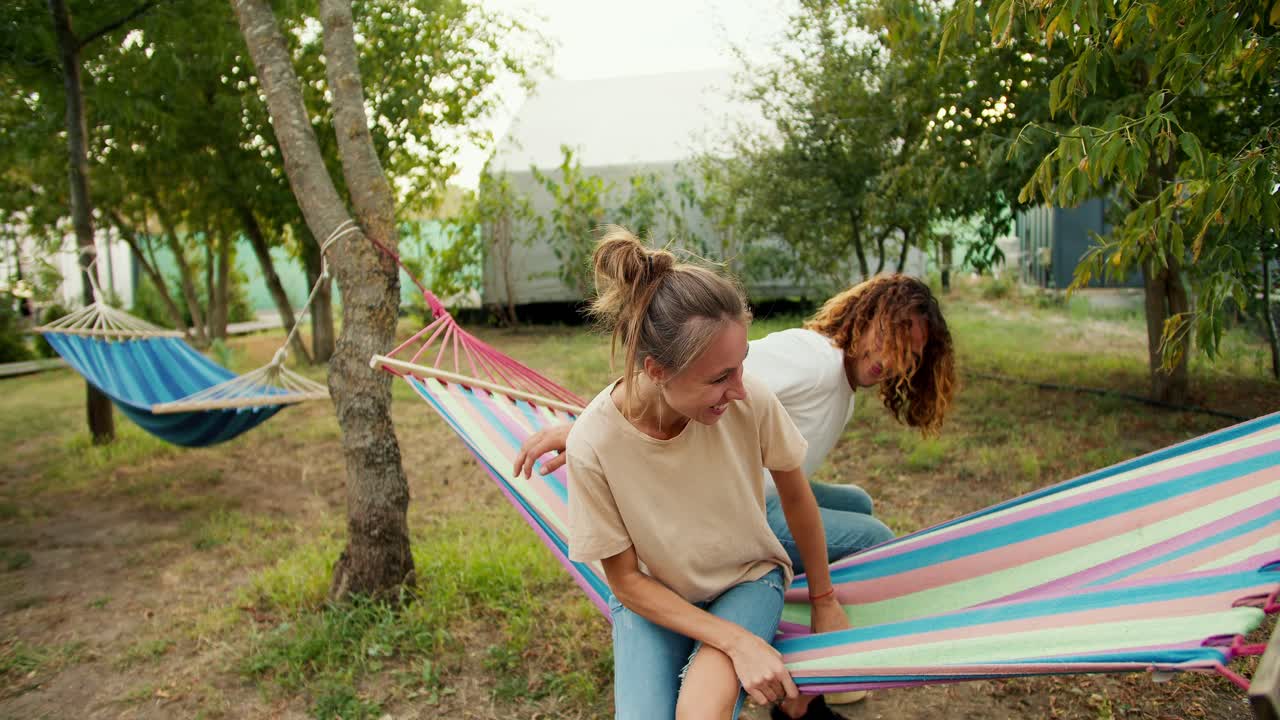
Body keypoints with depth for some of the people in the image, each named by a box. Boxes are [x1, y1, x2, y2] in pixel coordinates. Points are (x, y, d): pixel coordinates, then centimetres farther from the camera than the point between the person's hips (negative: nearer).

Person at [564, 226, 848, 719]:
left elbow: (796, 498, -6)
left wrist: (824, 601, 7)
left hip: (747, 580, 0)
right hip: (654, 600, 1)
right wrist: (737, 642, -23)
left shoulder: (751, 401, -26)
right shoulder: (593, 446, -28)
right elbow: (625, 580, -15)